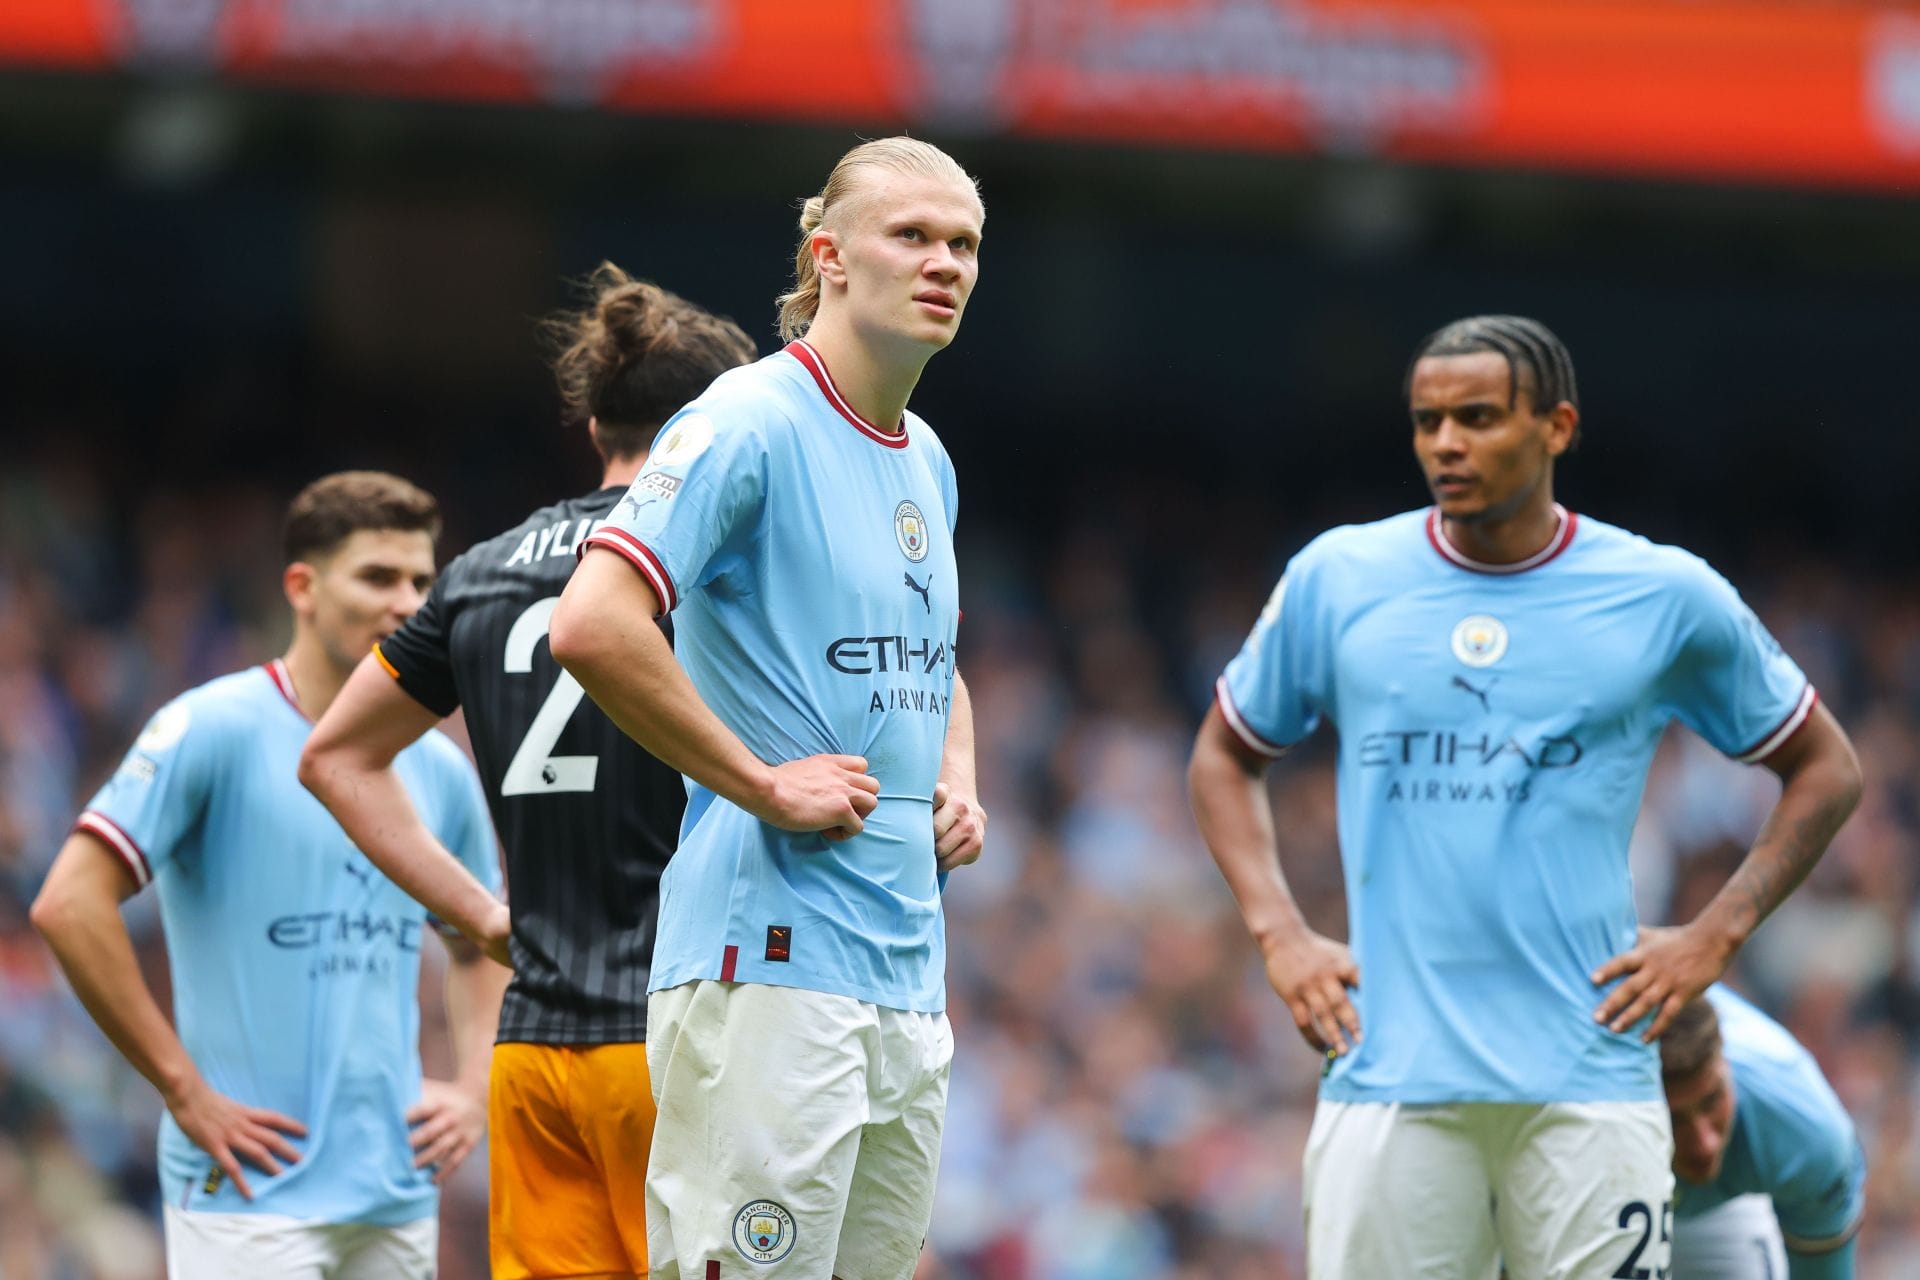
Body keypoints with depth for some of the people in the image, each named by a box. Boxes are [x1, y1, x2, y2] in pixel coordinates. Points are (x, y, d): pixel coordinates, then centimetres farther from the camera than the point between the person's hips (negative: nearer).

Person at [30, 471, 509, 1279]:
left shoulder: (440, 772, 13)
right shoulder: (211, 732, -7)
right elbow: (70, 906, -14)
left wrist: (473, 1092, 11)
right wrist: (185, 1091, -14)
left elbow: (480, 947, 29)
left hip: (398, 1202, 6)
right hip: (252, 1203, -6)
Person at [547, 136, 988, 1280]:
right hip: (770, 967, -9)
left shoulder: (929, 464, 18)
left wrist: (959, 783, 14)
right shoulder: (751, 425, -10)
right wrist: (764, 784, -17)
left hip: (910, 973, 9)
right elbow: (591, 627, -23)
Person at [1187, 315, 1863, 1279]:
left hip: (1587, 1082, -1)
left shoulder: (1667, 597, 4)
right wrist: (1279, 936, 7)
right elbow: (1224, 754, 21)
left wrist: (1714, 937, 4)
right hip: (1388, 1081, 1)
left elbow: (1824, 769, 16)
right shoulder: (1337, 578, 7)